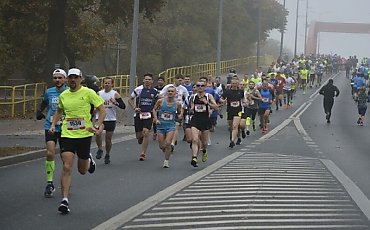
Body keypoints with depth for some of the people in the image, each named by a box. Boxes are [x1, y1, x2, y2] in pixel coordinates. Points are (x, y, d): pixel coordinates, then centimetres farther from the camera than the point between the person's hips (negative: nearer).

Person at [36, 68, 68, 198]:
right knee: (50, 153, -14)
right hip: (50, 127, 1)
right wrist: (39, 112, 7)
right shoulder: (49, 92, 4)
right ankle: (49, 183, -7)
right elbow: (43, 104, 24)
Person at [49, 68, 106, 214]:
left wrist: (97, 126, -16)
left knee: (82, 171, 12)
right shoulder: (63, 95, 7)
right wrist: (53, 125, 11)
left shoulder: (88, 93, -5)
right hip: (67, 135, 2)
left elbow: (102, 110, -2)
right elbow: (59, 111, 26)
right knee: (67, 167, -13)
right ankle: (65, 200, -10)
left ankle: (89, 160, 49)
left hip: (85, 135, -2)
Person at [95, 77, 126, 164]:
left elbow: (123, 106, -8)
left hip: (111, 119, -1)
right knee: (98, 134, -20)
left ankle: (107, 155, 24)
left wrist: (116, 103, -24)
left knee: (108, 139, 5)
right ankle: (100, 149, 5)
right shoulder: (99, 94, 4)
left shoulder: (115, 94, -4)